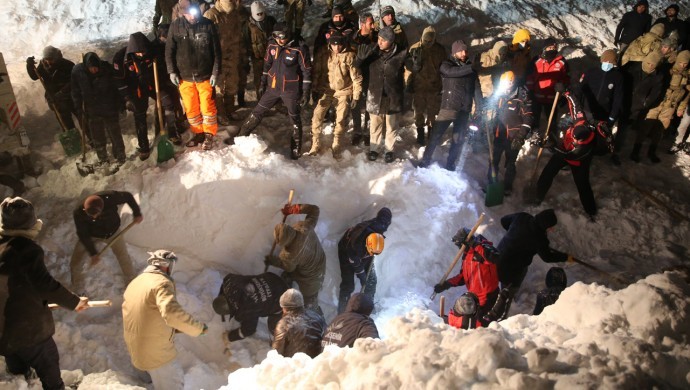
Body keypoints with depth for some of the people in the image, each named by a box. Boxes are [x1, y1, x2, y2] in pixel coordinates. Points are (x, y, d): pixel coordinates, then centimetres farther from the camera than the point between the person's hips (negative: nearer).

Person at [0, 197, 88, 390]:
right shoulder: (26, 247, -22)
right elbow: (44, 284, -24)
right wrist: (74, 302, -11)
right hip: (28, 329, -7)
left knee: (17, 373, 26)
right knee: (49, 370, 12)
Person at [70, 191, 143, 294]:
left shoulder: (110, 198, -38)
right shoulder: (78, 213, -34)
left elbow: (128, 196, -17)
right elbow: (83, 235, -21)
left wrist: (137, 214, -13)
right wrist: (93, 253, -21)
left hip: (112, 232, 0)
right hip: (91, 235, 0)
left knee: (124, 259, 6)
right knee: (75, 263, -3)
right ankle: (77, 291, 21)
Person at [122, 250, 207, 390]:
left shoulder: (134, 283, 12)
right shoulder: (161, 282, -17)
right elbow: (172, 313, -33)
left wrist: (174, 328, 16)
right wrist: (198, 327, -21)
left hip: (136, 350, 9)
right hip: (156, 352, -9)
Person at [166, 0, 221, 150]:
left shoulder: (208, 25, -8)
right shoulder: (176, 25, -5)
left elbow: (216, 51, -3)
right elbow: (169, 50, 3)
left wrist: (215, 73, -6)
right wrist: (172, 71, -1)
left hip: (205, 75, -2)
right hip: (184, 76, 2)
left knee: (207, 107, 5)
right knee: (191, 108, 11)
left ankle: (209, 135, 22)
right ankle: (198, 133, 29)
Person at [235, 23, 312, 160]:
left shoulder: (300, 48, -18)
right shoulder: (272, 45, -3)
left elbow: (307, 71, -13)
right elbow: (267, 64, 10)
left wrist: (306, 92, -13)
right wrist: (263, 83, 14)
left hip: (291, 90, -5)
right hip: (273, 87, 5)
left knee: (294, 119, 9)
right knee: (257, 112, 12)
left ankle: (296, 150, 22)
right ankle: (240, 136, 26)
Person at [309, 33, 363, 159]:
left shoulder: (350, 56, -13)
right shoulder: (324, 54, -6)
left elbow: (356, 78, -7)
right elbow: (317, 73, 2)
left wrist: (356, 96, -6)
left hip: (344, 92, -2)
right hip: (326, 90, 2)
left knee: (341, 121, 2)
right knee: (317, 117, -5)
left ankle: (336, 148, 21)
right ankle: (315, 146, 11)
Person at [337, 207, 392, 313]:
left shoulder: (379, 227, -37)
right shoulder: (354, 243, -45)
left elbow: (385, 212, -15)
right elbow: (356, 263, -24)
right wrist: (362, 276, -11)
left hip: (364, 252, 5)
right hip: (347, 252, -5)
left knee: (371, 279, 7)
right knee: (348, 285, -8)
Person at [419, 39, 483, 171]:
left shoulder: (470, 67, 10)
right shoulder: (446, 65, 0)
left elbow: (476, 87, 4)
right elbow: (452, 72, -23)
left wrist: (479, 105, -7)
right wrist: (471, 68, -29)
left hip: (464, 109, 4)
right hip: (448, 106, -3)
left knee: (458, 139, 8)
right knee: (436, 135, -3)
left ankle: (450, 165, 21)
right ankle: (425, 162, 9)